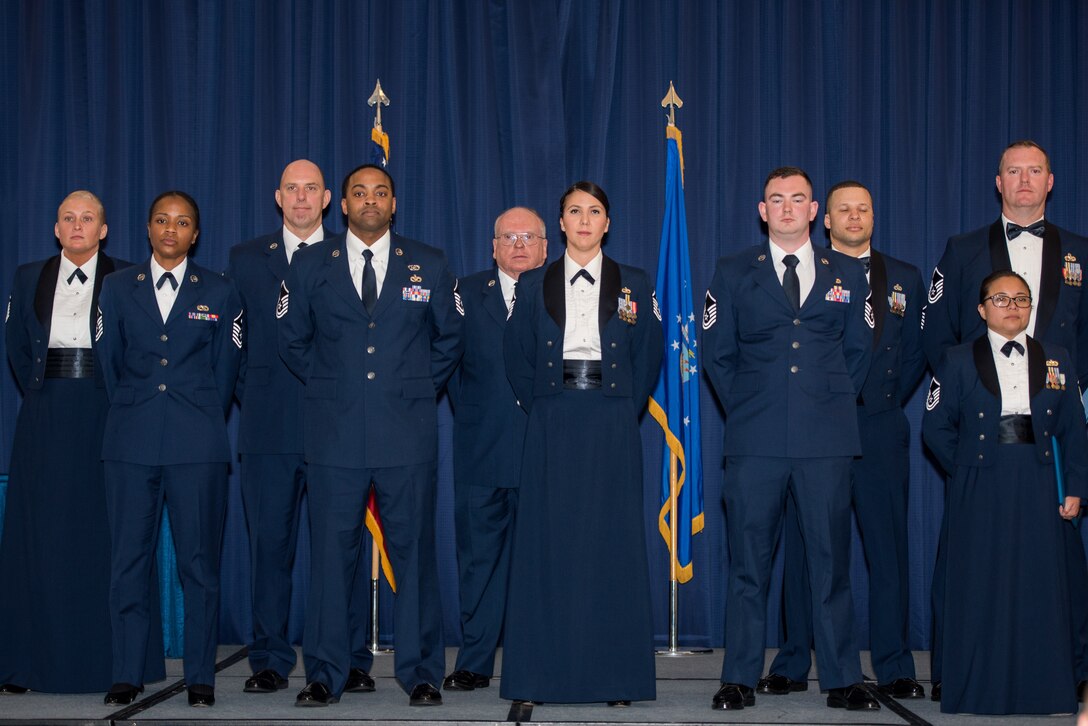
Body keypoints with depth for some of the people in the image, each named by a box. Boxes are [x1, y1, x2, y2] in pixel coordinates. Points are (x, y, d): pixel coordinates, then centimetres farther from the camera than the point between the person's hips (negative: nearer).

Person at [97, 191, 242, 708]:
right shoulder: (117, 287, 12)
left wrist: (204, 422, 7)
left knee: (199, 562, 0)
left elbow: (225, 369, 10)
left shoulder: (220, 292, 9)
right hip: (132, 444, 1)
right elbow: (109, 362, 13)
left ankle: (200, 678, 8)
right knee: (129, 560, 2)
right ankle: (126, 675, 10)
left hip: (198, 446, -1)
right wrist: (131, 415, 10)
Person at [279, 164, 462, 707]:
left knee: (414, 552, 3)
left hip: (408, 433, 0)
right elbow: (291, 340, 16)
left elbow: (449, 339, 16)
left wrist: (419, 389, 10)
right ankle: (325, 674, 12)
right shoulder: (310, 265, 9)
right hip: (333, 432, 0)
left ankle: (420, 673, 12)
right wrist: (329, 386, 11)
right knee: (331, 553, 2)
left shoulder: (429, 265, 9)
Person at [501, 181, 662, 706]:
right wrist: (542, 410, 2)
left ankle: (616, 674, 8)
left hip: (612, 429, 0)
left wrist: (624, 413, 2)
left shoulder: (634, 285, 7)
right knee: (548, 541, 0)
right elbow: (517, 357, 9)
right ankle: (544, 672, 7)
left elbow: (648, 357, 8)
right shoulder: (533, 285, 8)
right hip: (551, 428, 0)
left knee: (613, 542, 0)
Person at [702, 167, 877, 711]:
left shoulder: (847, 274, 11)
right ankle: (739, 680, 10)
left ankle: (842, 681, 11)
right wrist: (745, 408, 6)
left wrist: (834, 403, 9)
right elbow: (717, 353, 10)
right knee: (748, 561, 2)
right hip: (756, 440, -1)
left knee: (831, 560, 4)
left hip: (827, 439, 1)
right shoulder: (734, 273, 8)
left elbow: (858, 351, 16)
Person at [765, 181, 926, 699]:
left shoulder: (904, 279, 13)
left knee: (887, 549, 2)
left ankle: (894, 669, 9)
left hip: (879, 429, 1)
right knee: (803, 549, 2)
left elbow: (916, 353, 14)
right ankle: (793, 666, 9)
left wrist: (885, 401, 7)